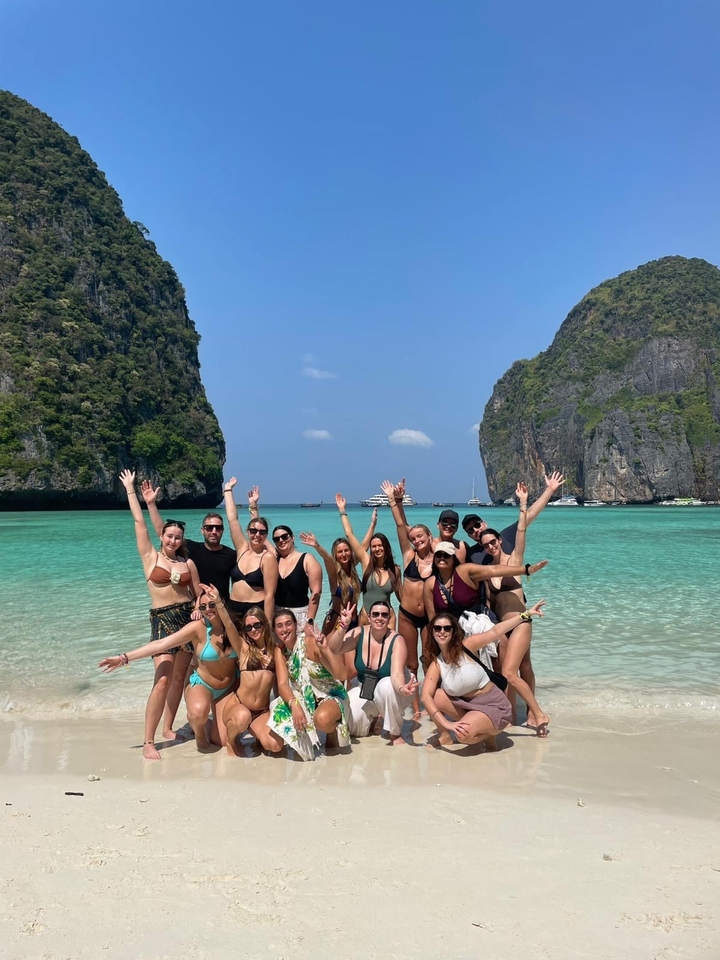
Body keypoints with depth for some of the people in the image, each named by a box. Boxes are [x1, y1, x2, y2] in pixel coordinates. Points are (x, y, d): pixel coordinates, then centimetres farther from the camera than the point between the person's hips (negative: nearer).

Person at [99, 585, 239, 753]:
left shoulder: (233, 625, -13)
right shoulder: (198, 627, -21)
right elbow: (161, 644, -24)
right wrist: (124, 658, -28)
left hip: (228, 688, 3)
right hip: (201, 684, -3)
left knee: (220, 741, -5)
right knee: (198, 711, -39)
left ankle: (201, 722, 30)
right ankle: (198, 732, -2)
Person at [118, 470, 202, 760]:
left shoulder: (188, 563, 8)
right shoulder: (150, 556, 2)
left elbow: (199, 594, 12)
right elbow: (139, 521, 0)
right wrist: (130, 489, 2)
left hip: (188, 617, 4)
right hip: (162, 619, -4)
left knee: (178, 678, 7)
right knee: (163, 679, -14)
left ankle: (168, 727, 24)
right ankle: (148, 742, -9)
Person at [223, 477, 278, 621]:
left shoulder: (268, 558, -9)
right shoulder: (242, 549, 5)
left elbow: (270, 594, -13)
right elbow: (232, 519, 7)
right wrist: (228, 490, 11)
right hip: (233, 610, 5)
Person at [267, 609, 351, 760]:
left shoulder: (310, 642, -18)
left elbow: (342, 675, -23)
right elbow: (282, 684, -12)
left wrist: (325, 649, -37)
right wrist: (294, 705, -33)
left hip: (330, 696, -4)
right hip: (304, 699, 5)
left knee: (322, 718, -41)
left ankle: (333, 732, -4)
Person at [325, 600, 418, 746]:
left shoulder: (396, 640, -22)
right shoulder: (359, 633, -12)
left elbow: (397, 673, -34)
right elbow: (333, 649, -21)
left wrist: (402, 688, -57)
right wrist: (343, 626, -35)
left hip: (389, 691, -4)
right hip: (365, 691, 4)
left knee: (386, 686, -39)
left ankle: (395, 734, -15)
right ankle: (373, 716, 17)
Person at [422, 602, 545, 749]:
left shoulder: (467, 646, -15)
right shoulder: (436, 665, -6)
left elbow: (496, 632, -15)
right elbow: (426, 696, -16)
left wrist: (526, 614, -16)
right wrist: (446, 723, -30)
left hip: (494, 706, -5)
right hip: (467, 705, 5)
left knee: (464, 734, -31)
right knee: (434, 696, -13)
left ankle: (487, 734, 2)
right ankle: (445, 736, 8)